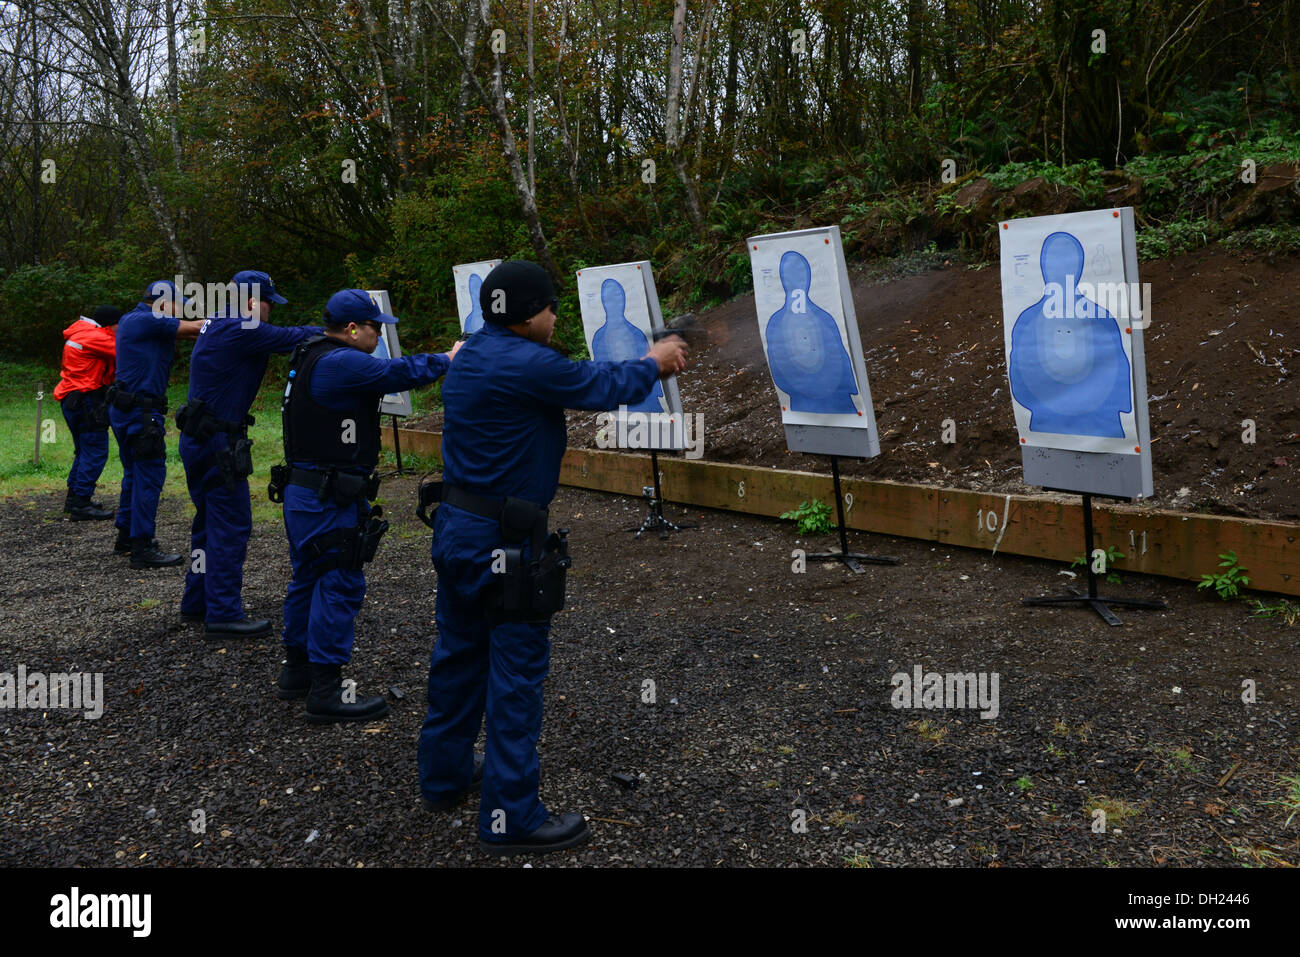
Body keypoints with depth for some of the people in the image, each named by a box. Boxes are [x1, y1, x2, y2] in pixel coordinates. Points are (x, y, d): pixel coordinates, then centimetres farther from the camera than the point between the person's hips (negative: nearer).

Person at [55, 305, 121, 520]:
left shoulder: (81, 332, 15)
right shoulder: (95, 337, -15)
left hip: (71, 400, 11)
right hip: (86, 401, -11)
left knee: (85, 450, 19)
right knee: (95, 452, -9)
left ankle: (74, 498, 26)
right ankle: (81, 504, -10)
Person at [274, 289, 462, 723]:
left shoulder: (310, 356, 13)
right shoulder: (341, 363, -19)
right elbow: (398, 373, -15)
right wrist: (447, 360, 1)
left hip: (301, 491, 11)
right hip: (330, 499, -11)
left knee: (309, 578, 19)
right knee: (339, 585, -5)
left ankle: (297, 669, 31)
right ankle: (327, 691, -1)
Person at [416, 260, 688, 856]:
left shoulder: (470, 356, 10)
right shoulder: (527, 363, -19)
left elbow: (580, 381, 16)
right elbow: (605, 388, -8)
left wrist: (646, 365, 16)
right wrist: (654, 362, 12)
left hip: (455, 528, 9)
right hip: (504, 541, -9)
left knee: (459, 653, 20)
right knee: (517, 673, 0)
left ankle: (443, 775, 35)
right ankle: (511, 817, 8)